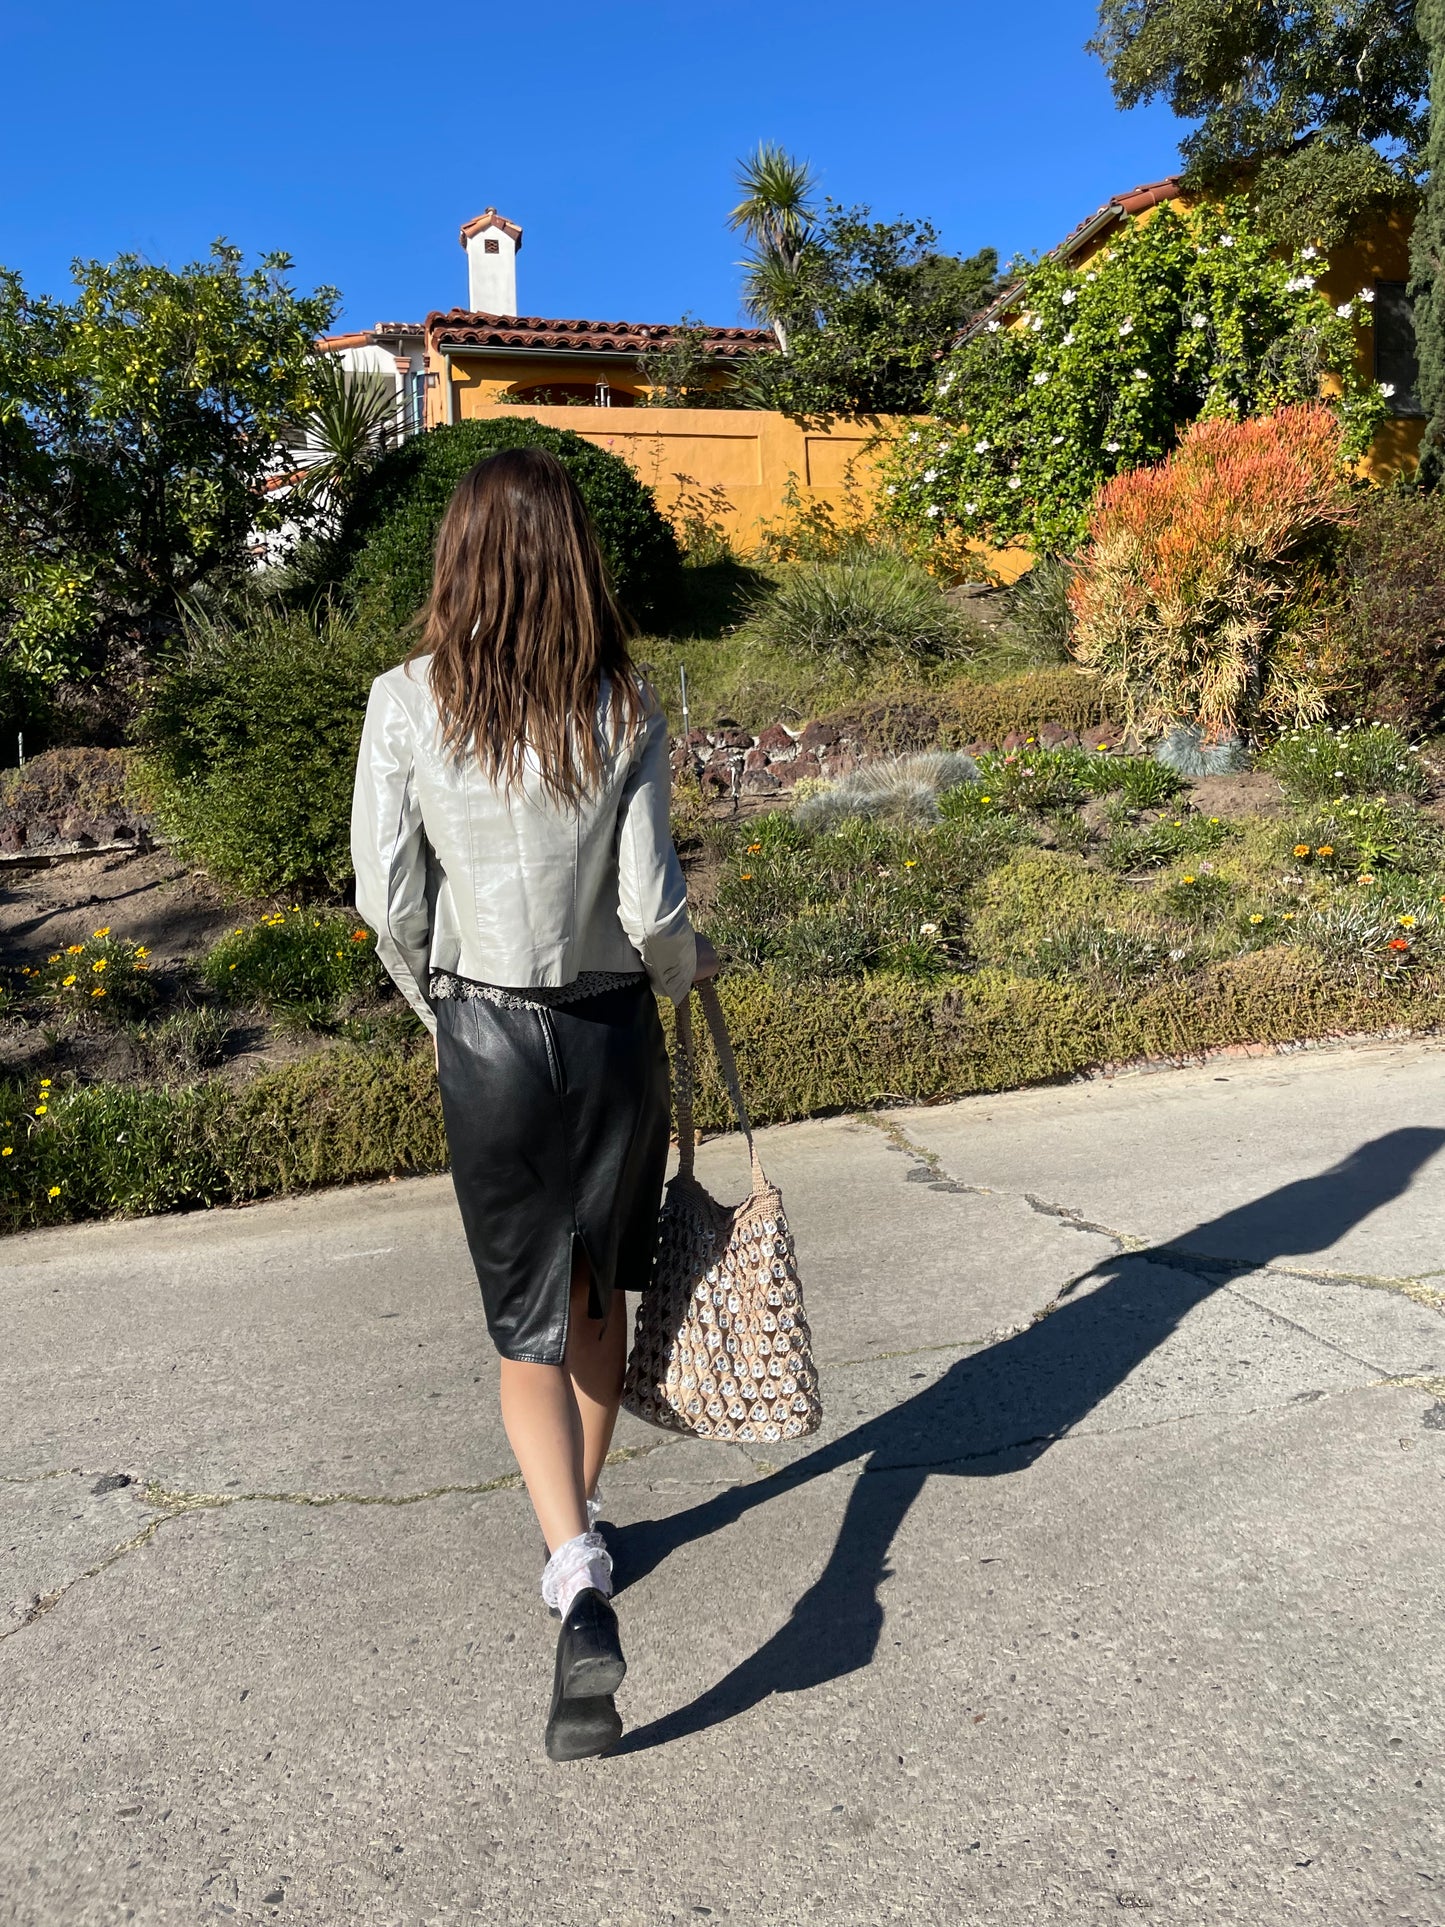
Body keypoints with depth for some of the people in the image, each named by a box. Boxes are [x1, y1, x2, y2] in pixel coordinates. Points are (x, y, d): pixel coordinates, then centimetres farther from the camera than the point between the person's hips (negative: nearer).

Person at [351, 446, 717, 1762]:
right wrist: (686, 968, 12)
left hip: (487, 1038, -1)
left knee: (528, 1321, 10)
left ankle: (581, 1586, -4)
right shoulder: (624, 709, -8)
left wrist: (439, 1009, 11)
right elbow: (650, 906, -10)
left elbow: (389, 901, -7)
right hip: (613, 1030, 1)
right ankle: (578, 1524, 40)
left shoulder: (408, 704, -8)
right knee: (599, 1291, 21)